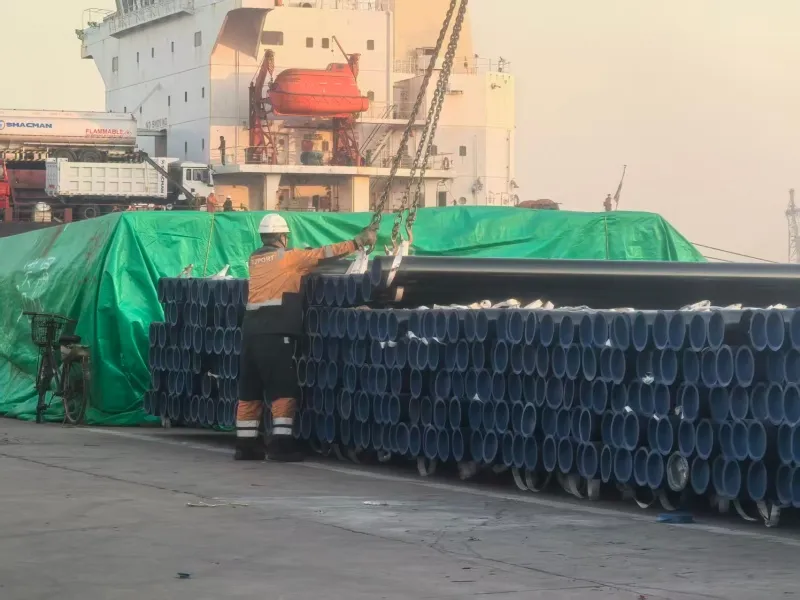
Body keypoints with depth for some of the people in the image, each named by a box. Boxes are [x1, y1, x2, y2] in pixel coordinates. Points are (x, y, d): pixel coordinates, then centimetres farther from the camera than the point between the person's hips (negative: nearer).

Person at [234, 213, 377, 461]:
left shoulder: (255, 259, 17)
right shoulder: (287, 258, 0)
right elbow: (321, 254, 0)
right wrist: (358, 243, 4)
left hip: (252, 328, 7)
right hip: (275, 332, -7)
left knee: (250, 391, 10)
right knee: (282, 389, -5)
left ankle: (245, 444, 12)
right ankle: (281, 443, -11)